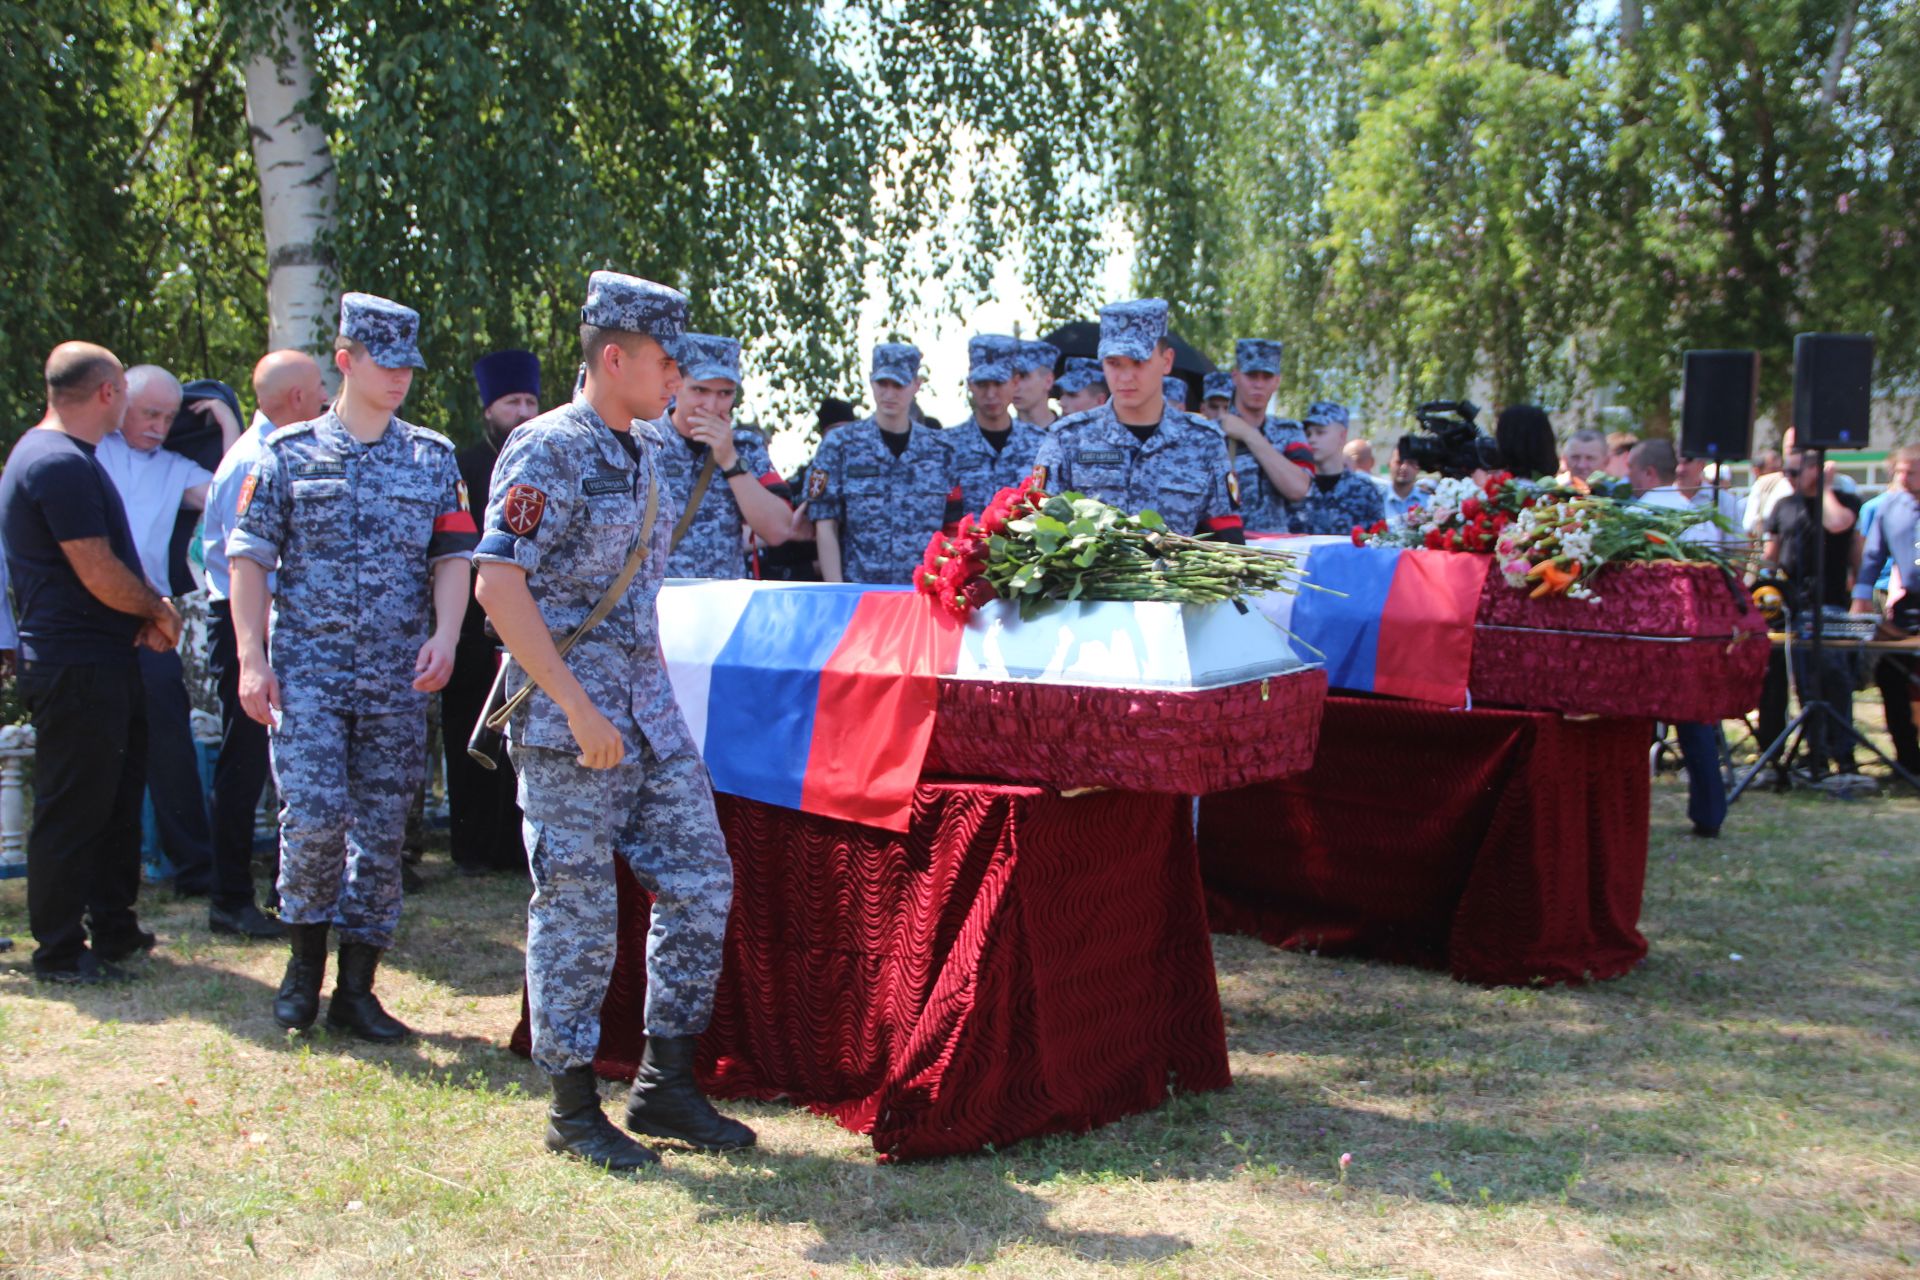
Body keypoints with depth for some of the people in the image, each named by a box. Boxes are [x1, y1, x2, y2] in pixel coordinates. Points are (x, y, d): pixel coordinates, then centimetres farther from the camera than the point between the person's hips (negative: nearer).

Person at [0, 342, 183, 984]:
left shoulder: (67, 458, 16)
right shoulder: (60, 464, -19)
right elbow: (99, 575, -22)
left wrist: (147, 608, 4)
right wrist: (157, 608, -5)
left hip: (103, 661, 11)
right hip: (76, 669, -11)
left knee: (118, 799, 18)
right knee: (72, 810, -2)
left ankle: (113, 930, 28)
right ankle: (60, 951, 7)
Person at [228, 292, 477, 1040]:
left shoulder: (433, 458, 9)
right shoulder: (289, 454, 4)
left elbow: (454, 555, 7)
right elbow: (248, 558, 3)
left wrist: (443, 637, -9)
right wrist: (252, 660, -5)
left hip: (398, 681, 2)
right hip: (307, 670, -2)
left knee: (383, 832, 3)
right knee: (315, 816, -13)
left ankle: (357, 990, 14)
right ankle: (305, 955, 12)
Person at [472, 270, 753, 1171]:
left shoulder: (640, 457, 15)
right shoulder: (548, 449, -12)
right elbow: (499, 588, -19)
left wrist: (654, 702, 17)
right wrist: (580, 711, -21)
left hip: (649, 711, 8)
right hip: (566, 716, -8)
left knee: (700, 882, 6)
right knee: (578, 912, -1)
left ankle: (666, 1084, 18)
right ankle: (573, 1109, 13)